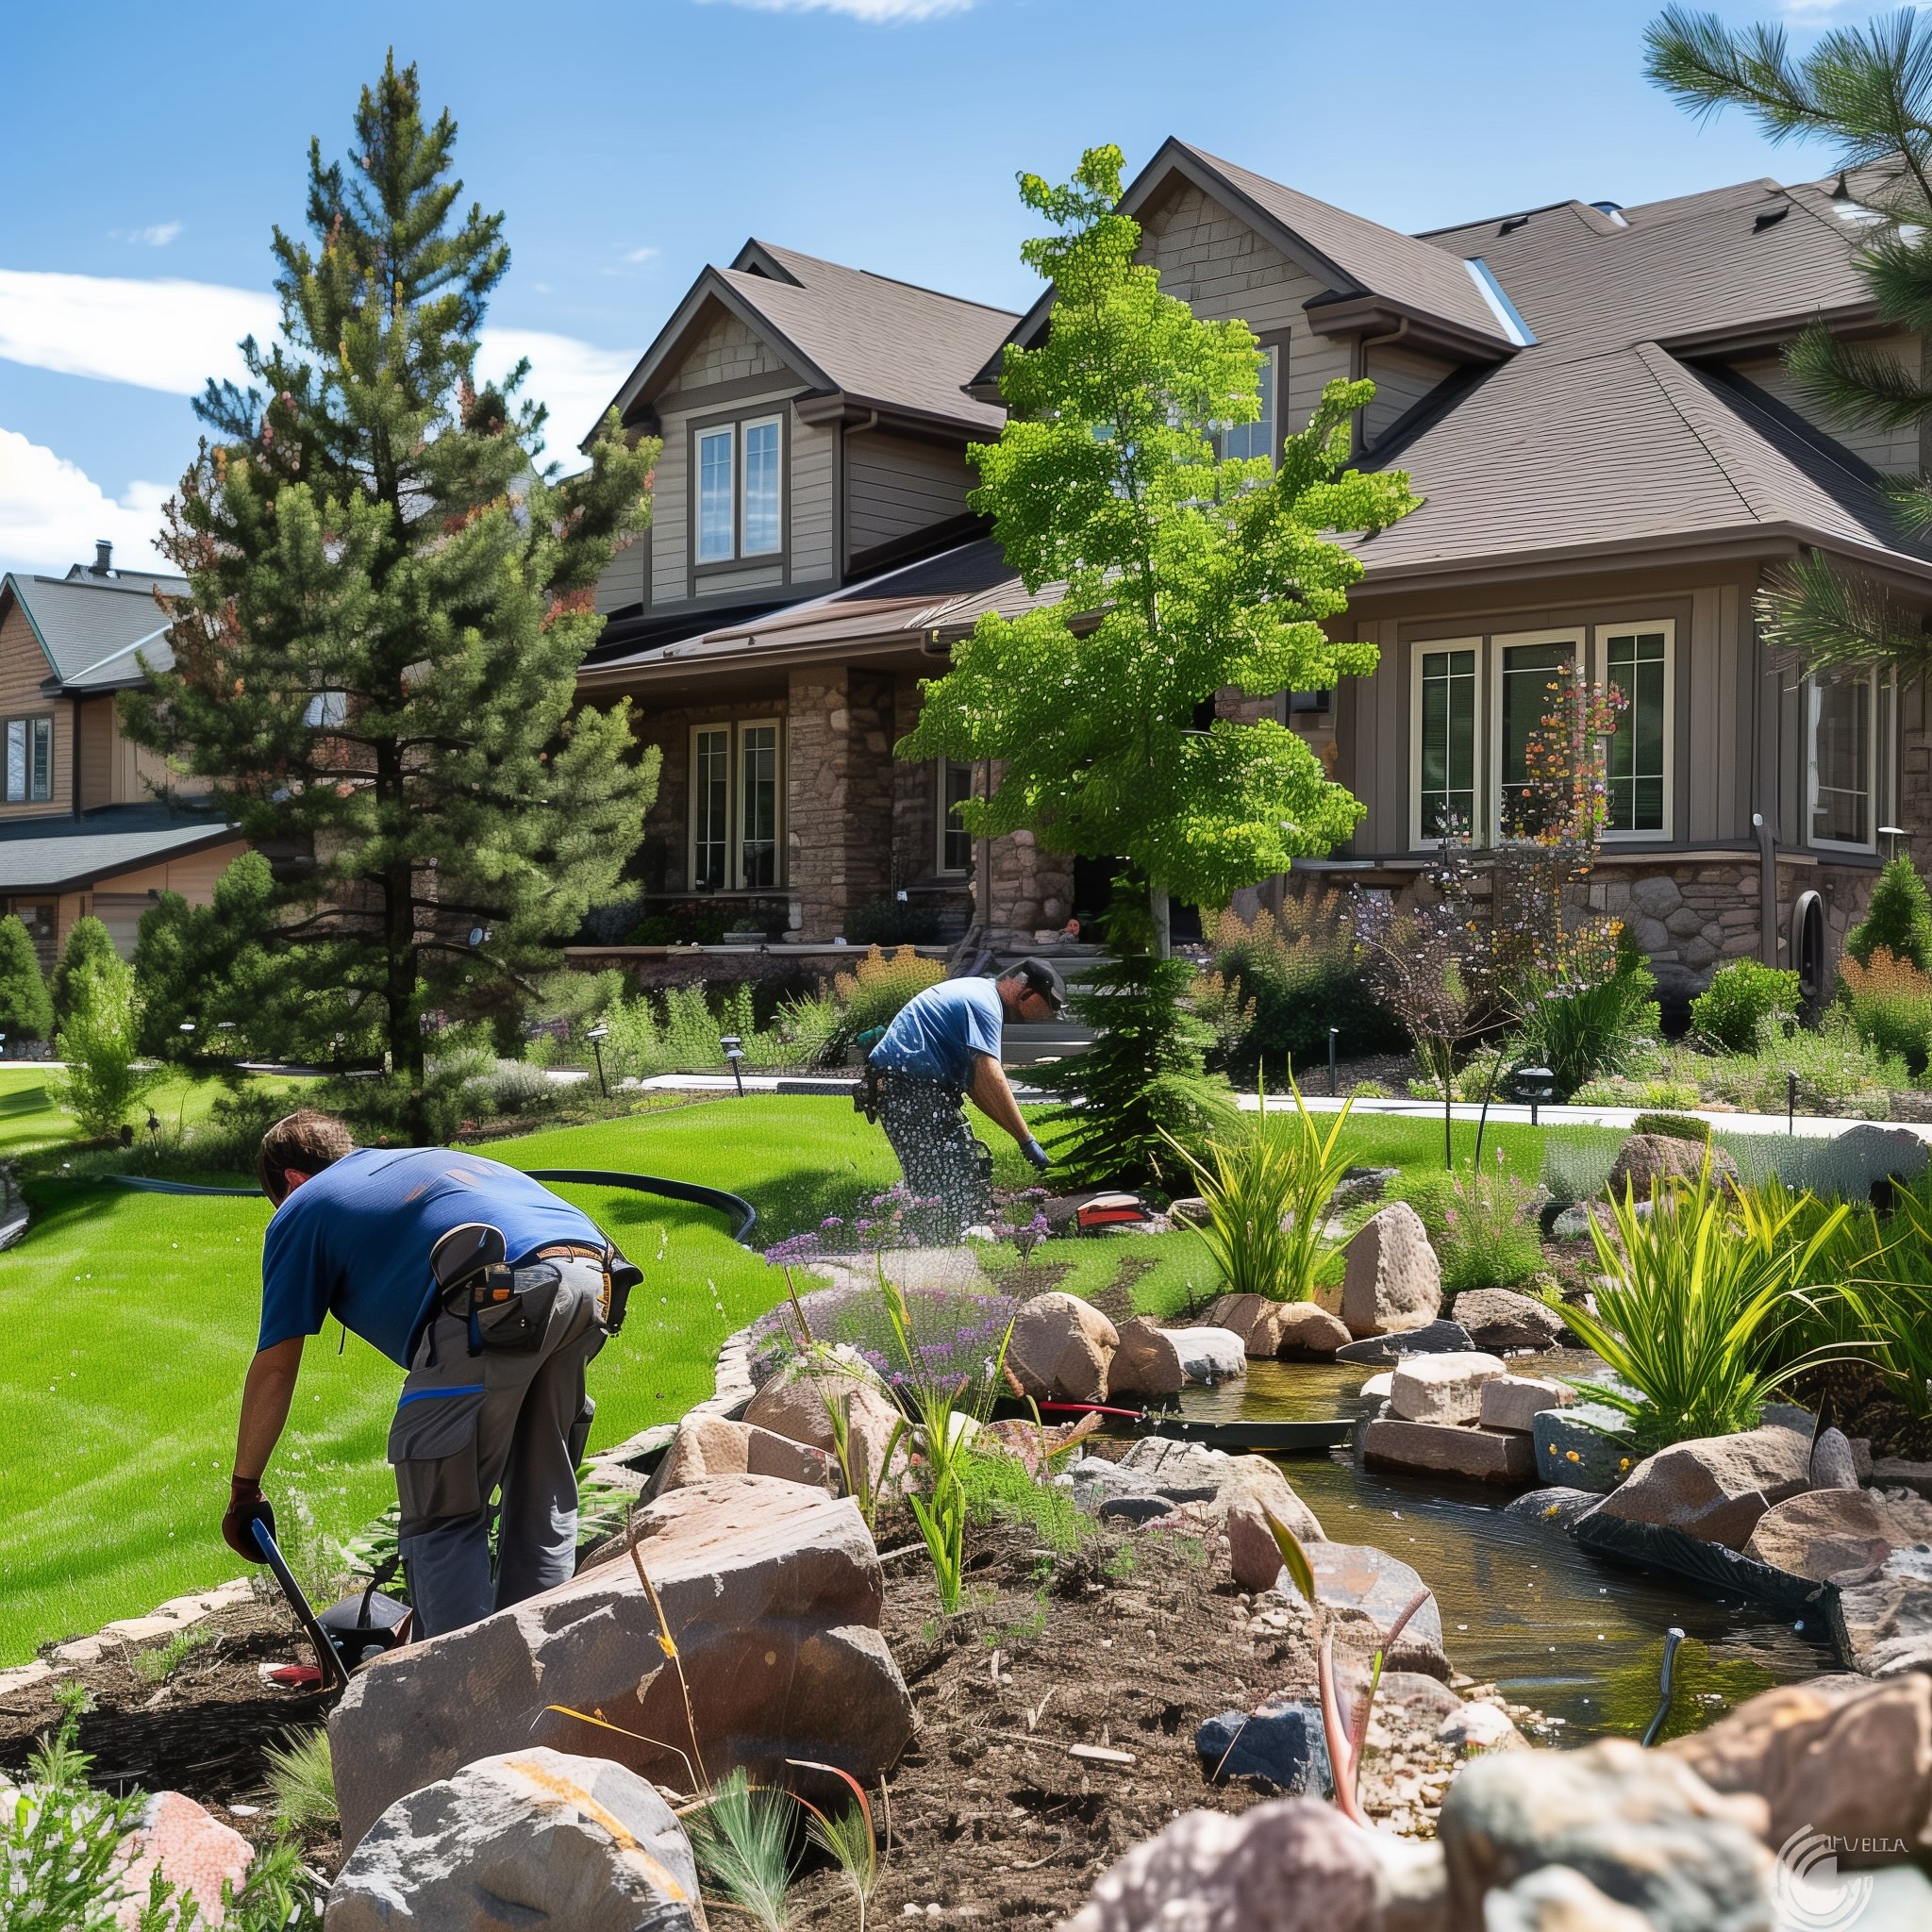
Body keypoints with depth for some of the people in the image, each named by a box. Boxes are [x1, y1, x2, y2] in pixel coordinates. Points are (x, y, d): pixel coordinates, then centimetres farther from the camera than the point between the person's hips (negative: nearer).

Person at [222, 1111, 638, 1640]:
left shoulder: (303, 1210, 22)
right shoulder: (430, 1160, 40)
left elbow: (274, 1368, 21)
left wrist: (243, 1491, 31)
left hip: (503, 1294, -7)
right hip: (595, 1277, 7)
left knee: (443, 1517, 8)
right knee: (541, 1497, 22)